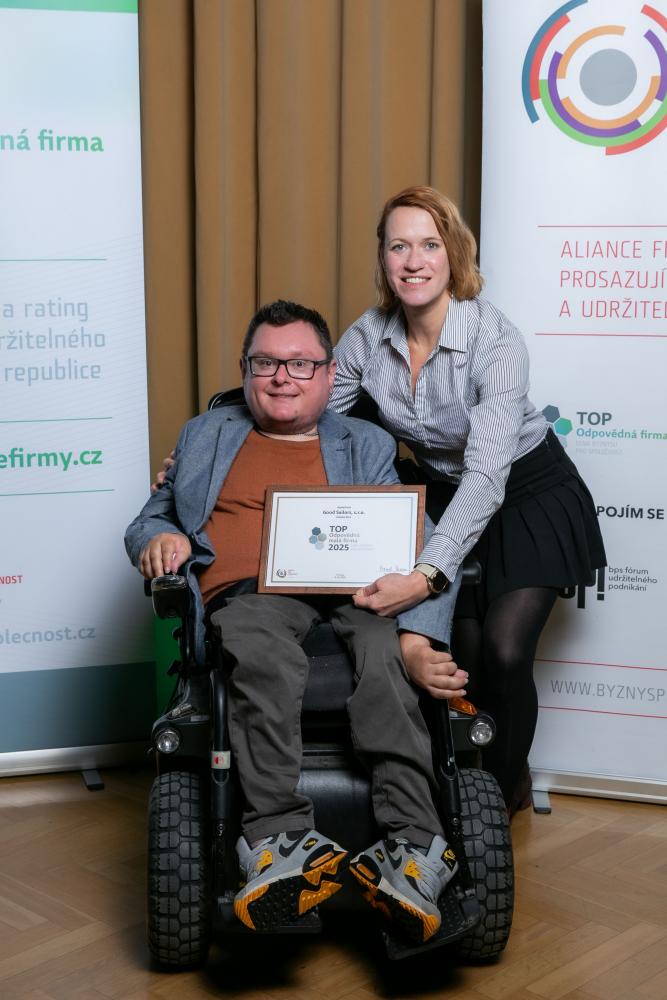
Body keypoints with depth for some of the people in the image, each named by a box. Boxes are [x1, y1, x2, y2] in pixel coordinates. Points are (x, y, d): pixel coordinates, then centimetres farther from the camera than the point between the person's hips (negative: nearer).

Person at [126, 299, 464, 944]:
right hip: (248, 593, 0)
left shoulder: (368, 446, 25)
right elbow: (149, 521, 31)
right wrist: (160, 539, 3)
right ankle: (278, 841, -44)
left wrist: (418, 638, -11)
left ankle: (412, 849, -41)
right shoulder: (205, 437, 30)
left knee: (386, 655, -36)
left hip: (353, 592, 0)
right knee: (266, 657, -38)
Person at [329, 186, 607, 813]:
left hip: (528, 497, -4)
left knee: (504, 652, -16)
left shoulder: (495, 341, -29)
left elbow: (487, 474, -39)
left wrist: (426, 573, -51)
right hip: (443, 497, 4)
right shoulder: (368, 337, -13)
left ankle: (507, 791, 11)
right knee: (462, 656, -6)